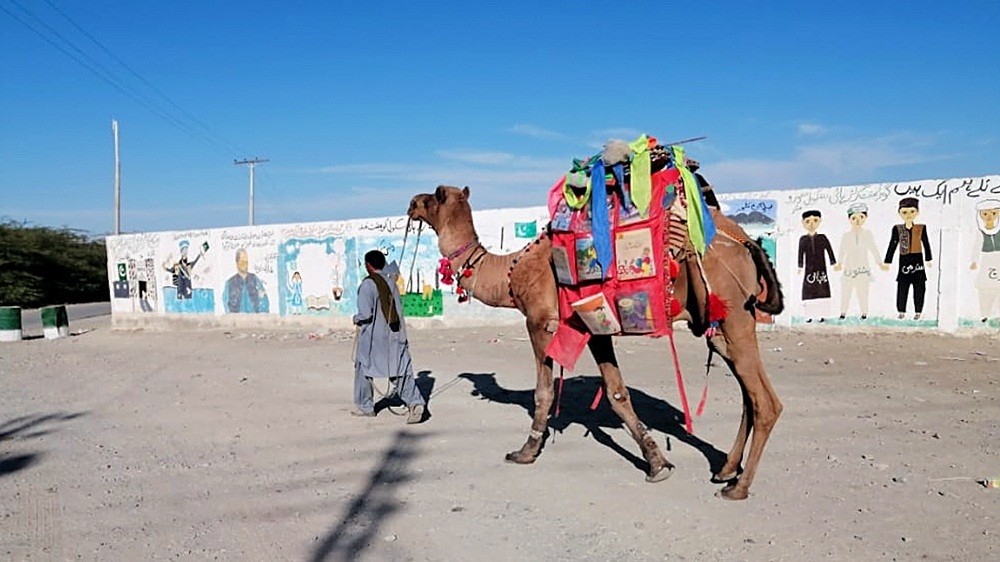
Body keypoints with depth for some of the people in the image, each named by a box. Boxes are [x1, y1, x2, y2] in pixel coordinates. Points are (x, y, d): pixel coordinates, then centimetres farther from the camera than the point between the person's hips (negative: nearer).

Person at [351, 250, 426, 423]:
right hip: (395, 332, 5)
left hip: (373, 334, -5)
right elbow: (399, 306, 9)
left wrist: (356, 319, 4)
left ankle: (365, 407, 22)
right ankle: (415, 401, -14)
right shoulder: (391, 282, 8)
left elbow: (365, 313, -16)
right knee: (402, 369, 3)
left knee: (363, 368, 13)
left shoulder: (367, 284, -12)